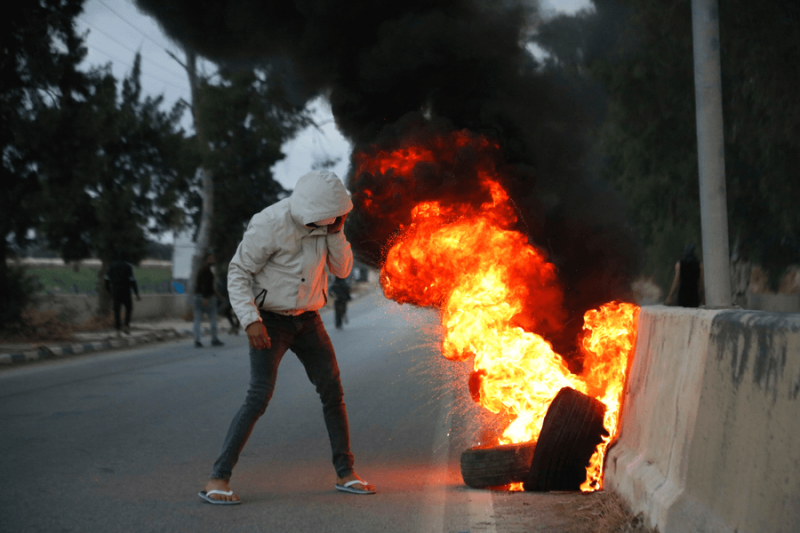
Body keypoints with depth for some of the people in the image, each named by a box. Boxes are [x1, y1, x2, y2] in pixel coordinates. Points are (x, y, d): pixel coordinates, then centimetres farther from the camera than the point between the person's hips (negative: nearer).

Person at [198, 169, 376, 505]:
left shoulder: (324, 222, -2)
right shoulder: (269, 225, -21)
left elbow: (342, 269, 0)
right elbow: (237, 272, -16)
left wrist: (336, 232, -15)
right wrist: (251, 321, -24)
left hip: (307, 320, 6)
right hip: (270, 322, -6)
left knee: (333, 391, 2)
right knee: (259, 397, -17)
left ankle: (345, 473, 13)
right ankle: (219, 479, -12)